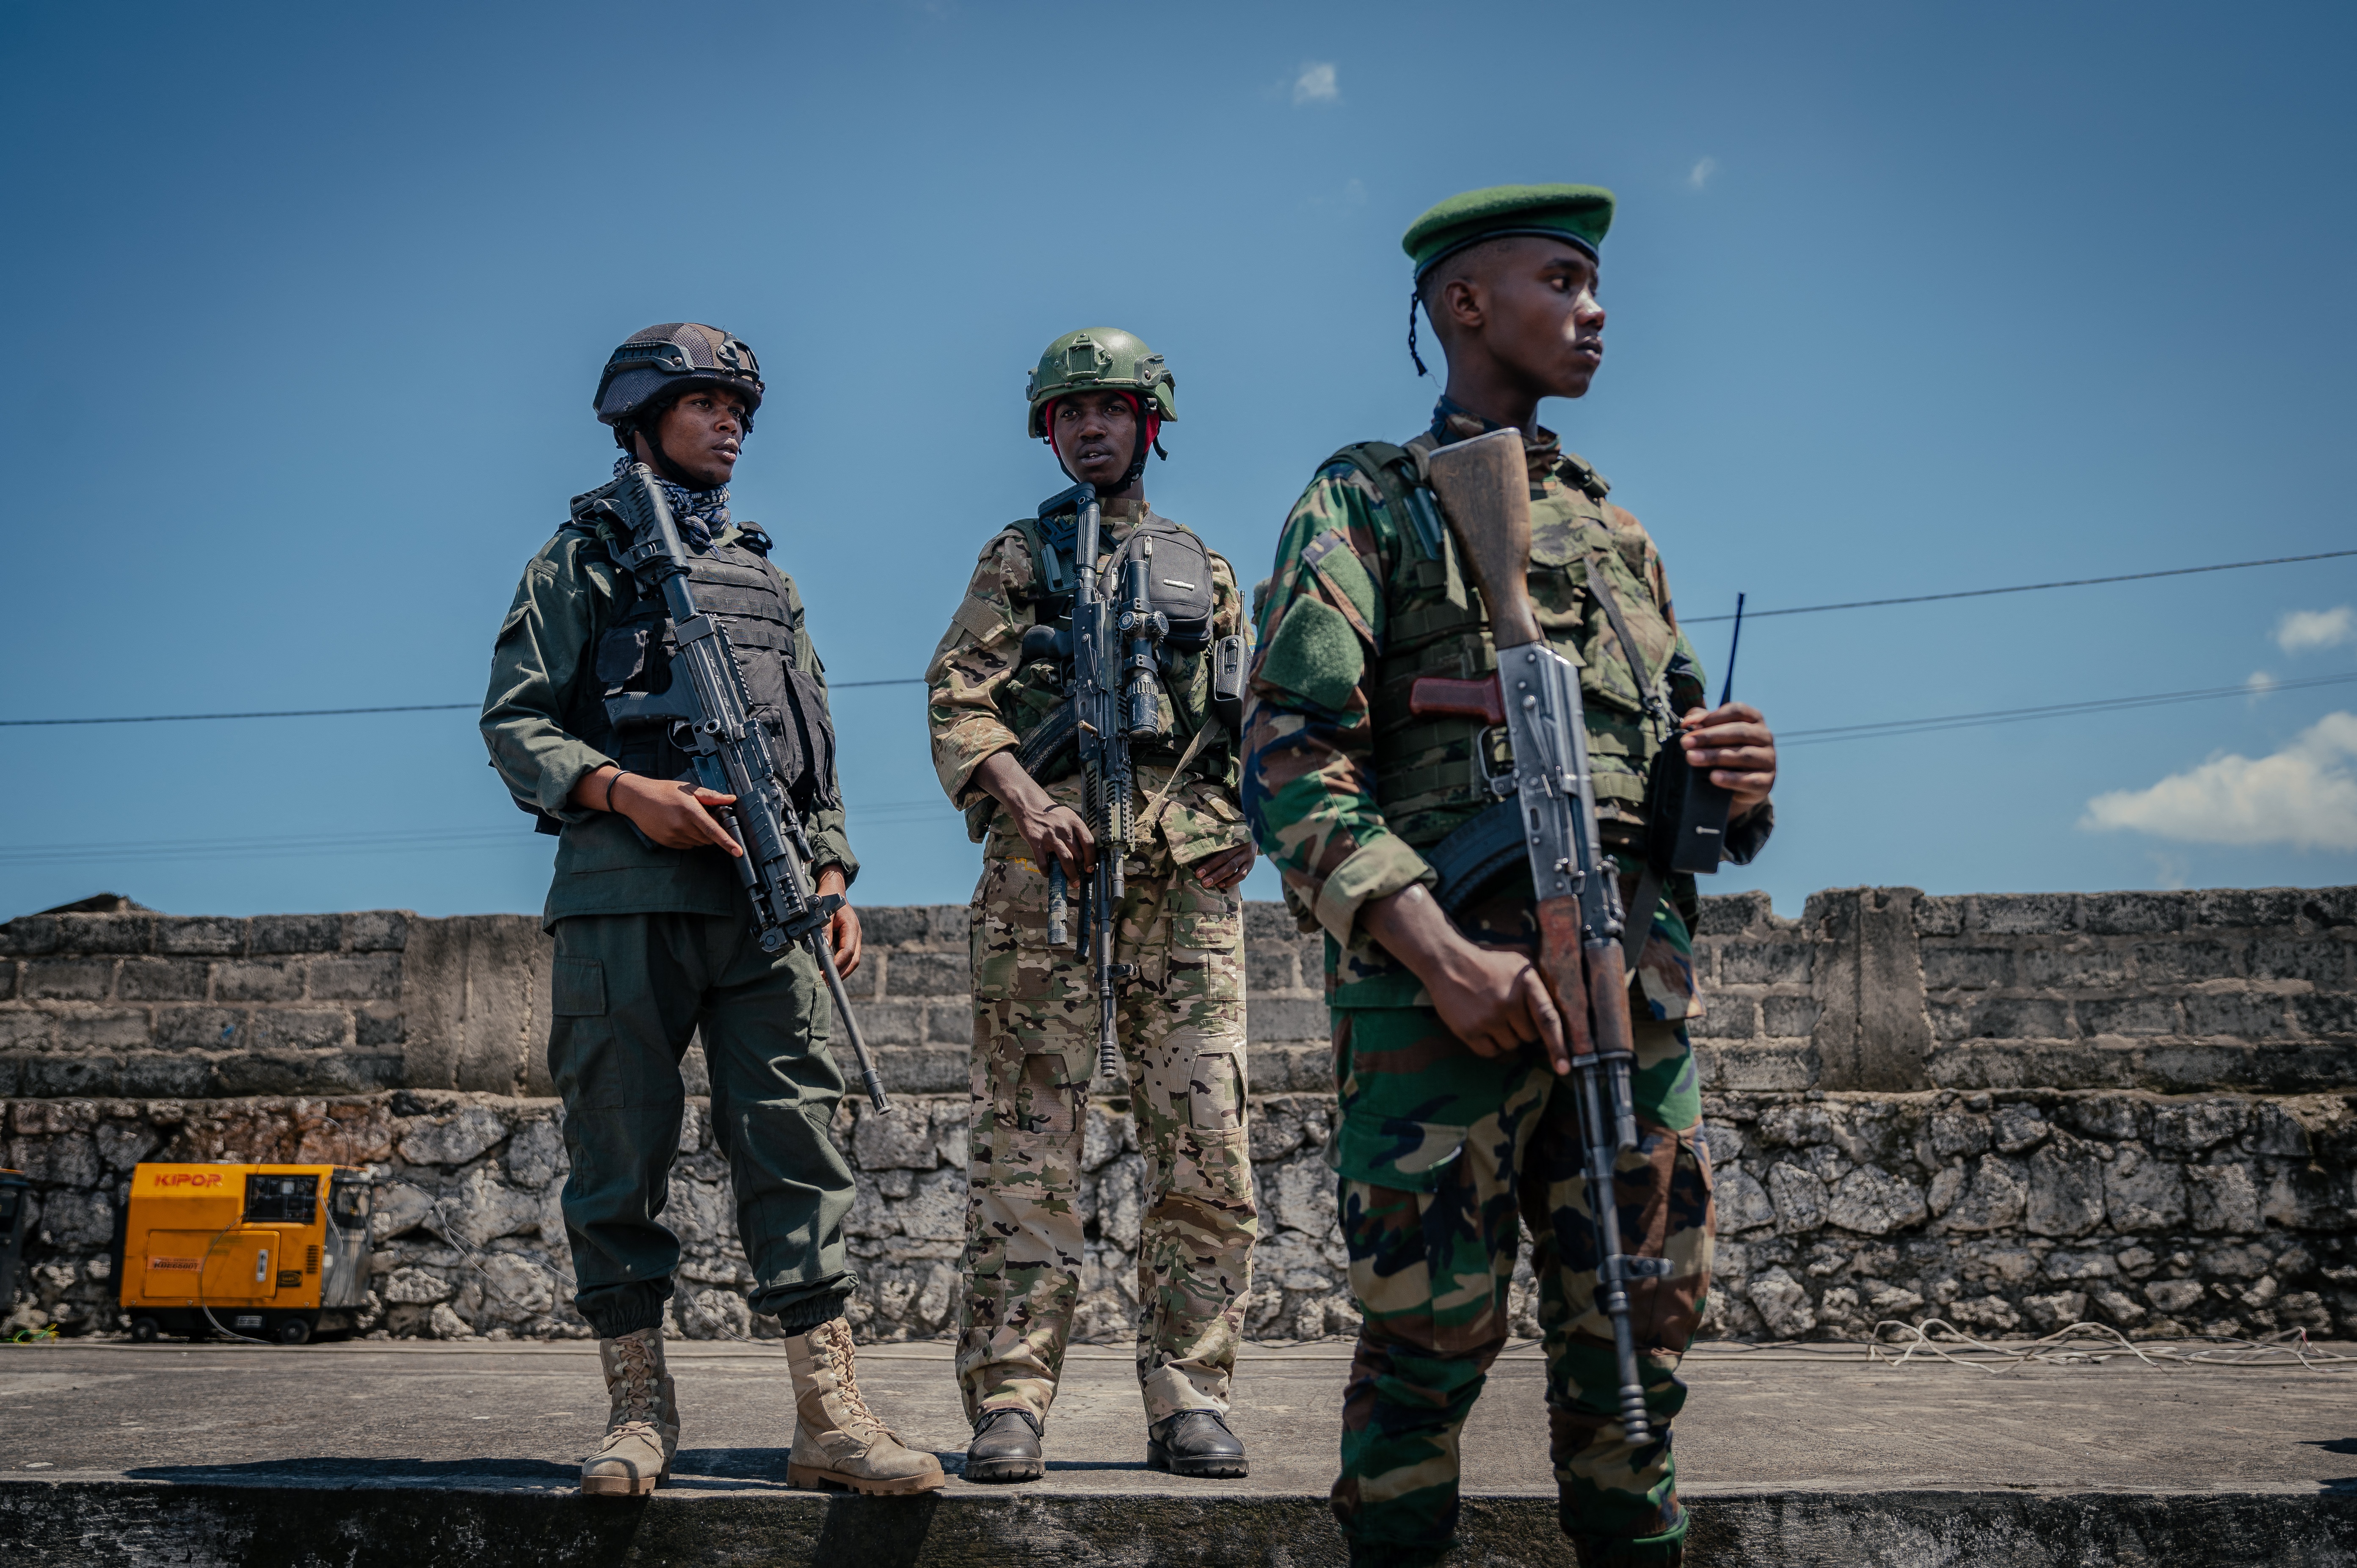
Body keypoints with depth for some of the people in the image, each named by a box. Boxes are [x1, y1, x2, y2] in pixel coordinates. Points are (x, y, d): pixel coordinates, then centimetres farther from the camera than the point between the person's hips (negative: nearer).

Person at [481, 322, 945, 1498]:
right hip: (620, 899, -3)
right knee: (620, 1158, 0)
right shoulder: (584, 556, 11)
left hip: (764, 904, 3)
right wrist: (623, 790, -13)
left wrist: (831, 874, 11)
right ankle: (638, 1410, 10)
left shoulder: (765, 576, 25)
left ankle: (831, 1415, -4)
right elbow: (513, 722, 3)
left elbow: (814, 746, 23)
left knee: (794, 1145, -4)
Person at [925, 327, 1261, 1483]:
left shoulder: (1206, 572, 24)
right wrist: (1018, 792, -15)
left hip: (1190, 870, 3)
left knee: (1206, 1140, -2)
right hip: (1050, 862, -2)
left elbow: (1256, 717, 20)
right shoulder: (1017, 560, 16)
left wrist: (1248, 819, 1)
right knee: (1028, 1138, -5)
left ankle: (1187, 1399, 4)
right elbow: (956, 702, 3)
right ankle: (1009, 1401, -2)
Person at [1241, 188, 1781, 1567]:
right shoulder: (1370, 500, 6)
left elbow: (1682, 772, 26)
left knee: (1641, 1337, 8)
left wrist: (1739, 782, 0)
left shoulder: (1619, 534, 24)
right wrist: (1443, 951, -19)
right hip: (1445, 977, -5)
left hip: (1640, 980, 6)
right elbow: (1293, 758, -7)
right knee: (1431, 1336, -1)